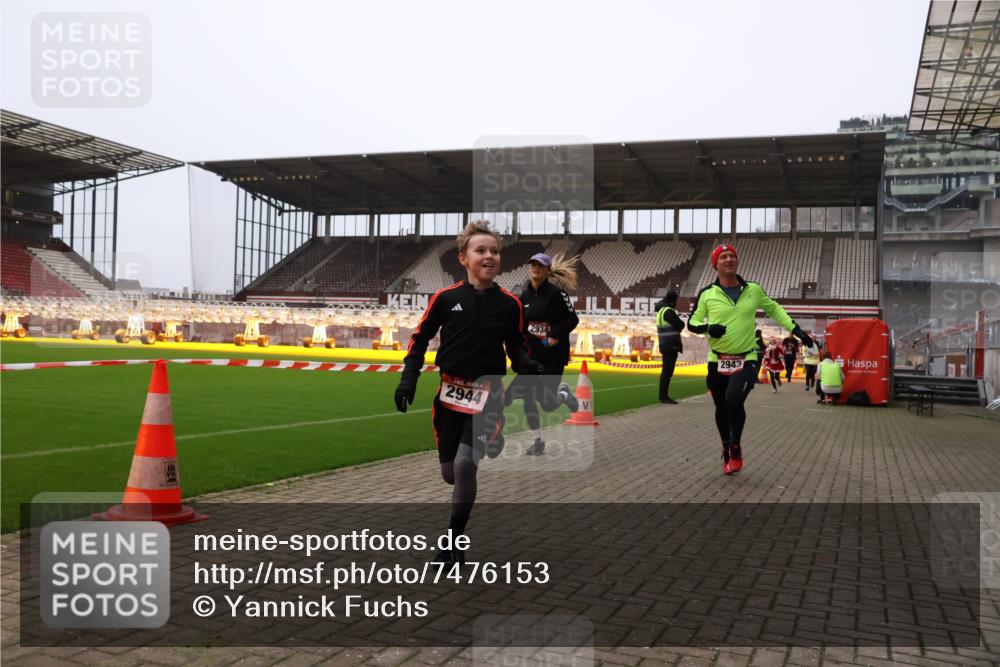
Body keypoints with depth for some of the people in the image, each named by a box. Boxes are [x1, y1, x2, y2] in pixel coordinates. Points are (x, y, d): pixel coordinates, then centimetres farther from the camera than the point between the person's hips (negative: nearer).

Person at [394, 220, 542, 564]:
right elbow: (420, 337, 4)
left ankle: (454, 539, 2)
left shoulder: (510, 304, -3)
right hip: (450, 393, 2)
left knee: (464, 464, -18)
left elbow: (515, 347, 9)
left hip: (488, 394, -1)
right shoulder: (445, 298, -6)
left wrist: (528, 367, -11)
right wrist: (409, 377, -7)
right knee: (450, 473, 7)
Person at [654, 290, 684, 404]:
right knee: (667, 371, -8)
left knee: (666, 371, 13)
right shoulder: (668, 311, -14)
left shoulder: (661, 310, 15)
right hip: (670, 345, -10)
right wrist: (678, 324, 6)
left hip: (665, 345, 10)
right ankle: (663, 397, -7)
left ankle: (664, 396, 18)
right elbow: (681, 325, -15)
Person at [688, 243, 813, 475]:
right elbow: (692, 322, 3)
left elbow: (774, 309, 18)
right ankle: (726, 450, 35)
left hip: (746, 360, -1)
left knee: (734, 400, -22)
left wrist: (796, 329, 11)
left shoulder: (753, 290, 2)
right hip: (717, 361, 1)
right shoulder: (707, 294, -3)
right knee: (721, 408, 11)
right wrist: (708, 327, -18)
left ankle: (736, 448, 3)